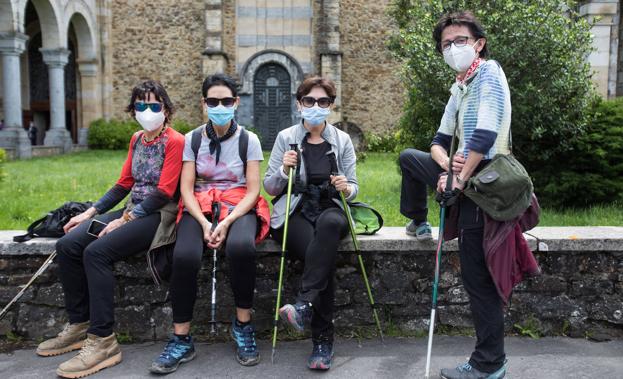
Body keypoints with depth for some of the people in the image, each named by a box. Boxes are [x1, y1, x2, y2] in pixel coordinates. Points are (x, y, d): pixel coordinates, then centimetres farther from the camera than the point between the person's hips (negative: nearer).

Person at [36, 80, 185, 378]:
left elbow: (164, 193, -15)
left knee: (96, 251, -27)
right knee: (67, 245, -10)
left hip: (160, 215, -8)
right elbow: (124, 184, 17)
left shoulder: (174, 141, -8)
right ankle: (79, 326, 2)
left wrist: (125, 219, -18)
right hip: (133, 211, 8)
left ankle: (102, 341, -20)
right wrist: (91, 212, 9)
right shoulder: (137, 139, 16)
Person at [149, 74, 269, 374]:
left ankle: (243, 325, -13)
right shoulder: (193, 139, 5)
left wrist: (226, 223, -20)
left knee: (241, 247, -36)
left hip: (239, 207, -1)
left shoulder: (248, 139, 1)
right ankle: (181, 340, -14)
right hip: (200, 208, 2)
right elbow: (186, 189, 0)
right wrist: (204, 223, -17)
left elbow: (253, 190, -5)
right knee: (184, 257, -30)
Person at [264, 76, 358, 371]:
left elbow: (353, 188, 10)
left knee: (329, 224, -38)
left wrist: (346, 188, -14)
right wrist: (284, 170, -15)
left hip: (330, 211, 1)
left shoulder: (342, 140, 9)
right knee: (323, 256, -31)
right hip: (295, 213, -1)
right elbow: (269, 188, 5)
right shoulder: (286, 138, 5)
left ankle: (304, 305, -41)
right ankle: (323, 341, -23)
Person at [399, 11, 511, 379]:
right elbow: (439, 142, 15)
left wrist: (459, 180, -15)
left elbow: (484, 136, -22)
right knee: (409, 157, 23)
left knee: (477, 276, -4)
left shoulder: (489, 73, -10)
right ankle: (418, 222, 41)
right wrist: (447, 164, -7)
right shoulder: (459, 88, 16)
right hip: (462, 175, 8)